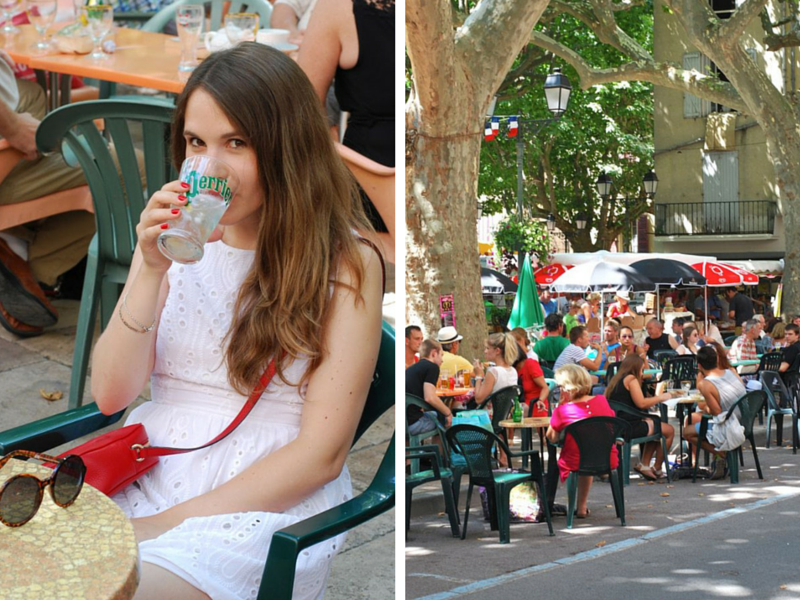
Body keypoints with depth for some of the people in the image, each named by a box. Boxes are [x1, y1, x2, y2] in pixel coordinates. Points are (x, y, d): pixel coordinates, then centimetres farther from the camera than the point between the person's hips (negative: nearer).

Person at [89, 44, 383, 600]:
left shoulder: (347, 263, -5)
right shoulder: (174, 237, 10)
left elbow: (321, 455, -8)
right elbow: (110, 395, 4)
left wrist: (169, 522, -13)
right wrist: (152, 271, -10)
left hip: (269, 499, -4)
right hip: (147, 477, 5)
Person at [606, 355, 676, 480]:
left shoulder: (615, 380, 16)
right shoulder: (631, 379, -7)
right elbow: (641, 403, -16)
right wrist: (661, 397, -3)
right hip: (630, 427, -9)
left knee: (653, 424, 28)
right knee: (669, 430, 1)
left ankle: (644, 465, 20)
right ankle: (657, 469, 12)